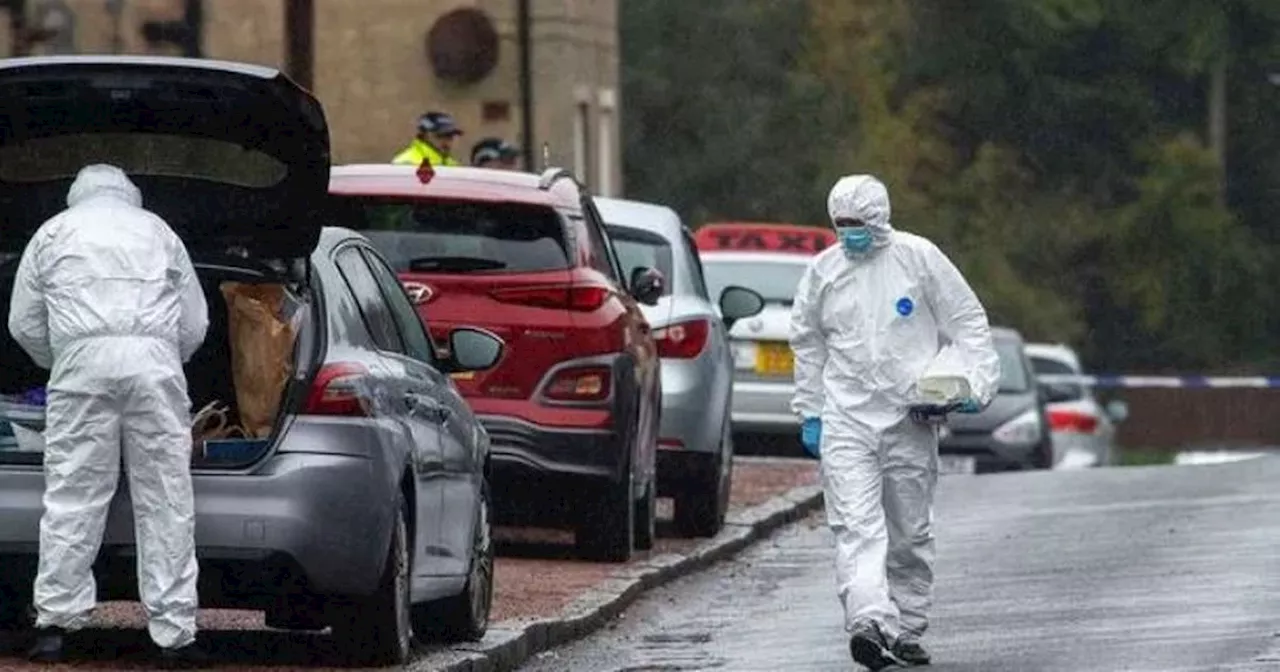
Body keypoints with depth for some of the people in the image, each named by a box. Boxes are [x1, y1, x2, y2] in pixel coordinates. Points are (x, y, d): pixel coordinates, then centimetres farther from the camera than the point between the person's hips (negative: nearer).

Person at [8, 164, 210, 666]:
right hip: (156, 361, 1)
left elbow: (24, 324, 18)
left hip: (82, 361, -1)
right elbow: (195, 324, 22)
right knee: (165, 499, 1)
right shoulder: (158, 232, 23)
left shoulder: (54, 234, 20)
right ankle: (174, 633, 0)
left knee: (71, 494, 0)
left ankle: (55, 623, -4)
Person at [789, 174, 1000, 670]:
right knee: (856, 526, -16)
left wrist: (978, 383, -7)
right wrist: (809, 413, 17)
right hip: (845, 419, 1)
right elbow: (808, 345, 19)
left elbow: (967, 322, 4)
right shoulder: (823, 271, 7)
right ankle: (869, 622, -29)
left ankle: (907, 629, 18)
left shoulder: (919, 258, 0)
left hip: (910, 417, 0)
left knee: (910, 533, 8)